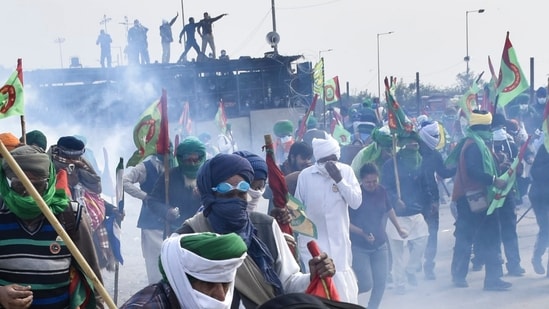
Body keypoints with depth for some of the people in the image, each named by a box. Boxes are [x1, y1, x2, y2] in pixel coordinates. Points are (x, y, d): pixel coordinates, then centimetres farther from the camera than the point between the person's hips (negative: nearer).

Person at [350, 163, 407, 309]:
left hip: (380, 245, 5)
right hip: (359, 247, -5)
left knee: (381, 282, 3)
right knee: (366, 284, -9)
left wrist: (399, 229, 27)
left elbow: (389, 210, 18)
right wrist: (363, 233, -26)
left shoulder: (382, 191, -1)